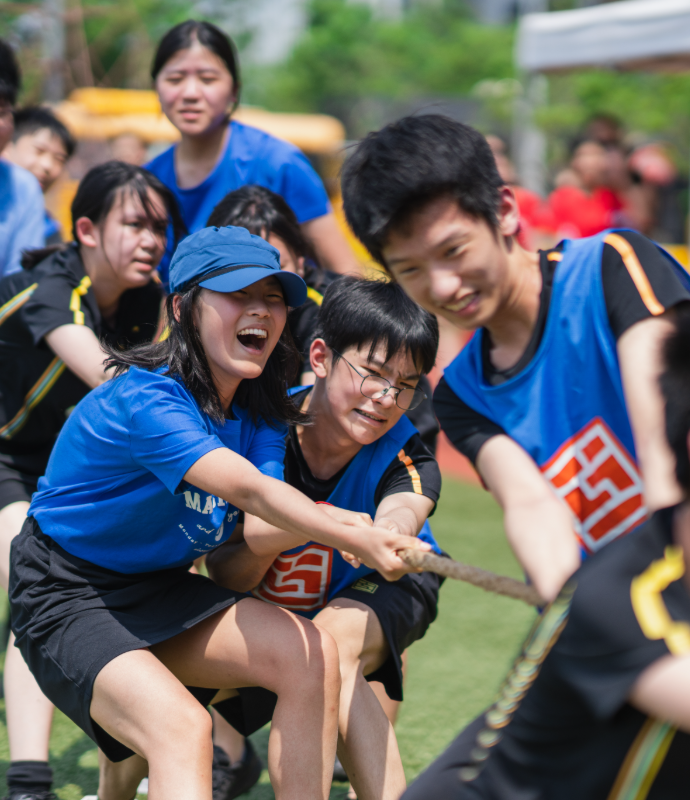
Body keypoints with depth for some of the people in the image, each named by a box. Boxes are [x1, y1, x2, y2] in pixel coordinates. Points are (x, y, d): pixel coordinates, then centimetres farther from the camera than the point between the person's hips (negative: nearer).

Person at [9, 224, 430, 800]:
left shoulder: (259, 412, 0)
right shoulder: (144, 399, -26)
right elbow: (248, 490, -39)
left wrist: (326, 520, -34)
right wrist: (358, 541, -50)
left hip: (165, 592, 8)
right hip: (66, 602, -8)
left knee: (311, 656, -13)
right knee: (182, 727, -31)